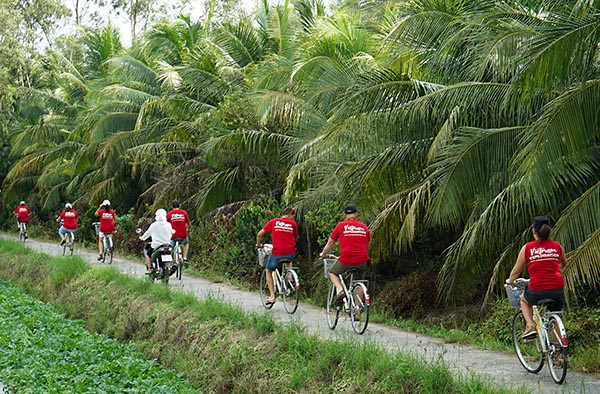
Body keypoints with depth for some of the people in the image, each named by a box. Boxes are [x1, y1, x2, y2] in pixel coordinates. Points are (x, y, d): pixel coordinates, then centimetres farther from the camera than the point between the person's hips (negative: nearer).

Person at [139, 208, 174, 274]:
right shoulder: (168, 225, -2)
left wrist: (142, 238, 25)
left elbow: (148, 233, 6)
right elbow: (171, 233, 15)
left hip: (156, 245, -3)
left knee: (148, 254, 19)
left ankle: (149, 269, 12)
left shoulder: (154, 225, -8)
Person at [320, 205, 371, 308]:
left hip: (346, 260, -3)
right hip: (362, 261, 3)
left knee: (332, 272, 24)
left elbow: (330, 243, 13)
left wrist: (323, 254, 31)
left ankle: (340, 290, -3)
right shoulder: (364, 227, 11)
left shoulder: (341, 226, 4)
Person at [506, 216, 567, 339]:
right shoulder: (557, 246, 9)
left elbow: (516, 271, 10)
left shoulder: (527, 248, 2)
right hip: (557, 290, 2)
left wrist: (510, 281, 30)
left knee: (524, 300, 31)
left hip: (537, 291, -2)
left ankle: (530, 326, 11)